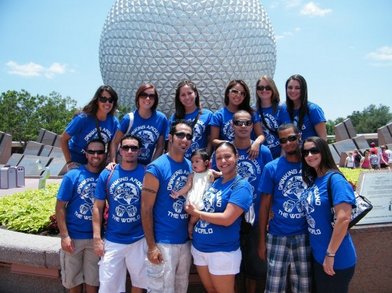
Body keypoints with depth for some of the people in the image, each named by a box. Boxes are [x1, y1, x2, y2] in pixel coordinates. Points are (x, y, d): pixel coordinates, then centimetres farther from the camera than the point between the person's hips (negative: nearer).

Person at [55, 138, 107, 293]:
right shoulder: (72, 175, -9)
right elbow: (60, 207, -8)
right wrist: (64, 236, -13)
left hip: (95, 238, 2)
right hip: (73, 237, -1)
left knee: (93, 280, 13)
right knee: (74, 280, 14)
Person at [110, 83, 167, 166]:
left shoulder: (162, 119, -8)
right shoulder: (128, 118, -11)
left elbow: (160, 146, -1)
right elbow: (115, 142, -7)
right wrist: (113, 162, -18)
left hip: (147, 165, 2)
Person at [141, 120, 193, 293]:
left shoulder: (191, 166, 5)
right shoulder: (156, 168, -12)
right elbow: (146, 209, -12)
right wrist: (151, 246, -14)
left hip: (186, 241, 6)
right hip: (163, 243, -6)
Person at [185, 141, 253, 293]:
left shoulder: (241, 186, -16)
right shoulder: (215, 182, 6)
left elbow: (227, 219, -24)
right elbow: (200, 207, 16)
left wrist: (196, 213, -14)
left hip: (222, 251, -7)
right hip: (198, 247, 7)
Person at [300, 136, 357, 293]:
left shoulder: (335, 179, -16)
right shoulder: (313, 181, 7)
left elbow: (343, 219, -24)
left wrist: (330, 254, -21)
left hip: (336, 259, -7)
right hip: (317, 255, 8)